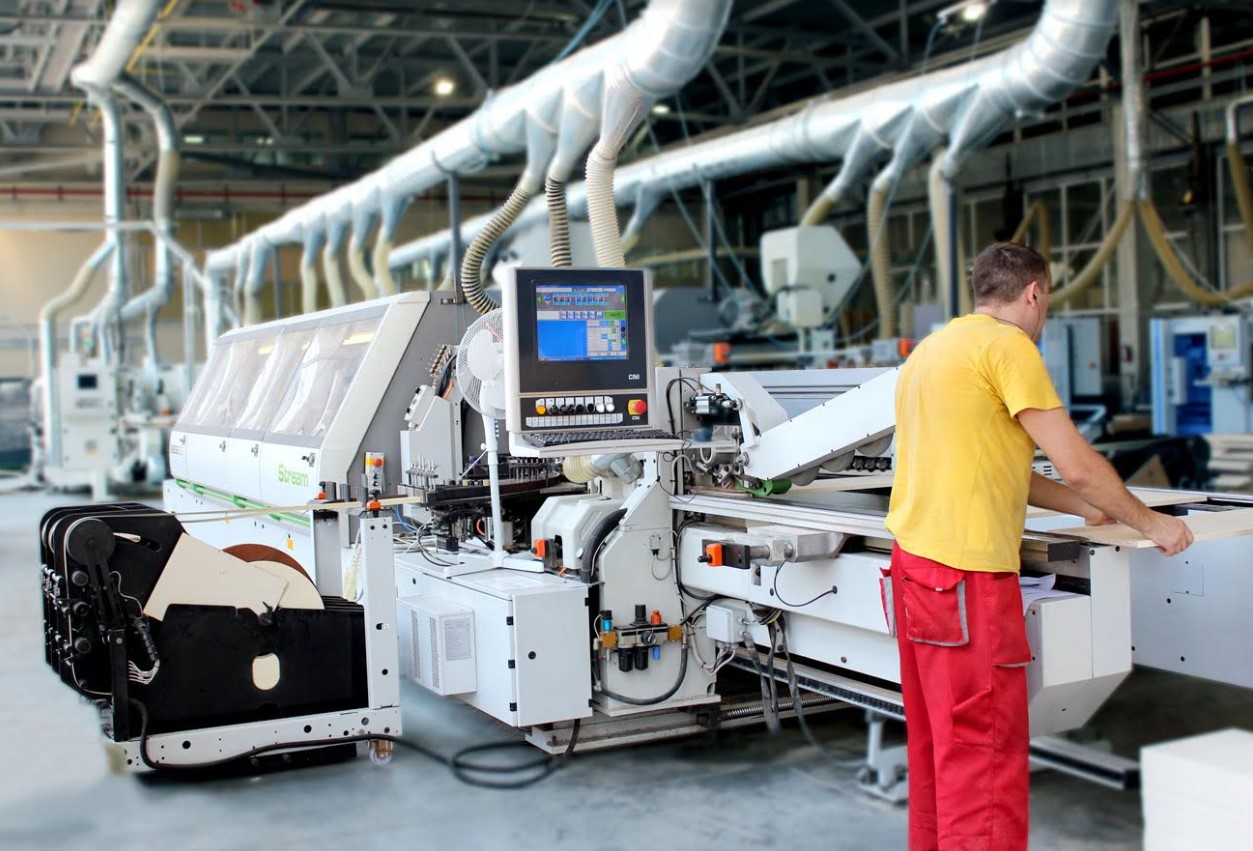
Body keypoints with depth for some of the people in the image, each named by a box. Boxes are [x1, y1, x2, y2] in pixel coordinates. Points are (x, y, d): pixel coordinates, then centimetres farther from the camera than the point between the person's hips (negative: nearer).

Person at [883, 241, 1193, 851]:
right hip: (968, 577, -9)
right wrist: (1146, 522, 7)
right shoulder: (1006, 344, -8)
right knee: (984, 758, -5)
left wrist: (1083, 507, 28)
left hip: (914, 566, 10)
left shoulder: (931, 349, 19)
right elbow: (1077, 463, -8)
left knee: (936, 745, 16)